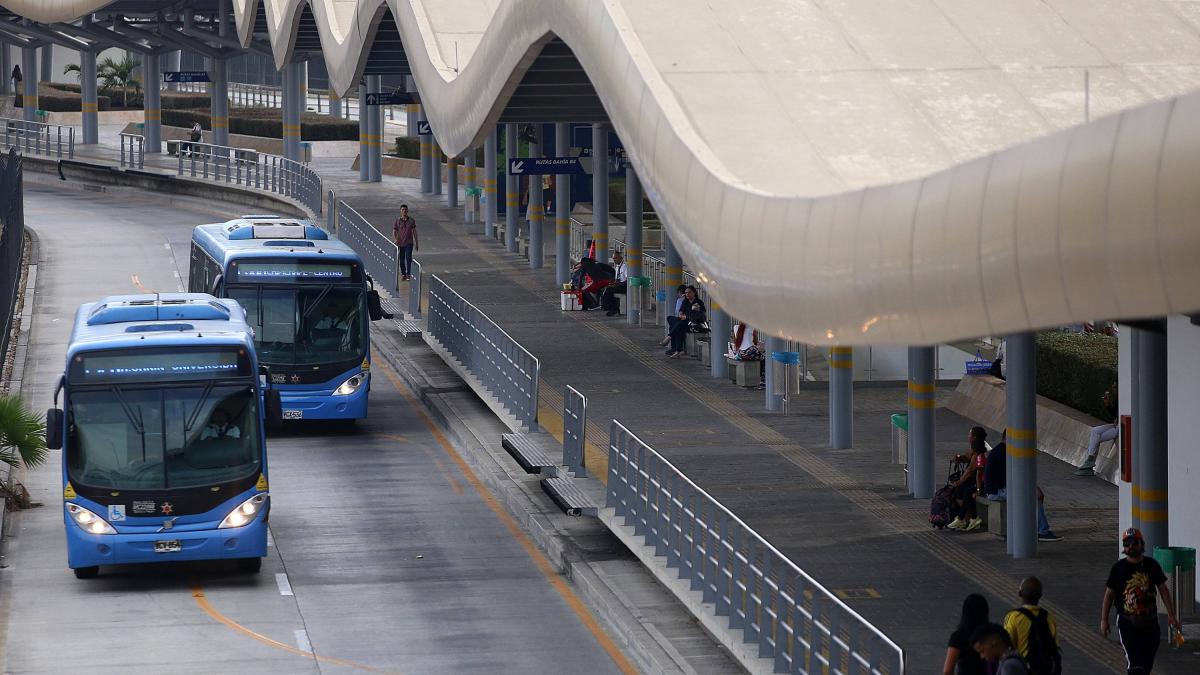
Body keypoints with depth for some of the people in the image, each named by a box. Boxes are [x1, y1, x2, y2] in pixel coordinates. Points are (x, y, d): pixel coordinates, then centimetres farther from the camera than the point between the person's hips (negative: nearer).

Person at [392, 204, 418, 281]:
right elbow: (394, 232, -3)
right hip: (400, 243, 1)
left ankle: (408, 274, -15)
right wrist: (395, 239, -24)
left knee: (408, 257, -18)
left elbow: (414, 232, 8)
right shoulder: (397, 221, -1)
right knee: (401, 260, 7)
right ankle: (403, 274, 21)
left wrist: (416, 243, 10)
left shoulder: (411, 220, 2)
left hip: (409, 243, -1)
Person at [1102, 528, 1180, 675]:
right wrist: (1104, 620, 2)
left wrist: (1171, 614, 2)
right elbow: (1109, 594, 4)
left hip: (1149, 621, 3)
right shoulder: (1118, 567, -2)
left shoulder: (1151, 565, 3)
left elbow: (1163, 590, 8)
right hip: (1127, 622, -3)